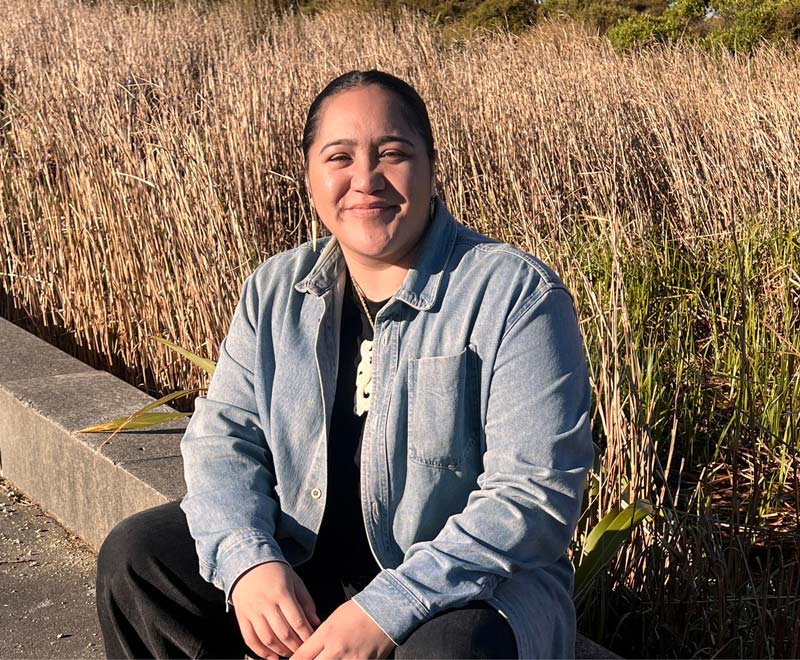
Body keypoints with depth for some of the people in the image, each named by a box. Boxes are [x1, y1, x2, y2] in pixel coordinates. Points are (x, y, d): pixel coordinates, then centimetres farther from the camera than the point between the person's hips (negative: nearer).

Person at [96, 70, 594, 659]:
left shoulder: (517, 295, -15)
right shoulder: (276, 289, 4)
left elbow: (536, 491, -21)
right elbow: (223, 434, 4)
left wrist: (388, 610, -27)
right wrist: (246, 557, -17)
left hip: (469, 583, -5)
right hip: (301, 561, 6)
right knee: (134, 556, -4)